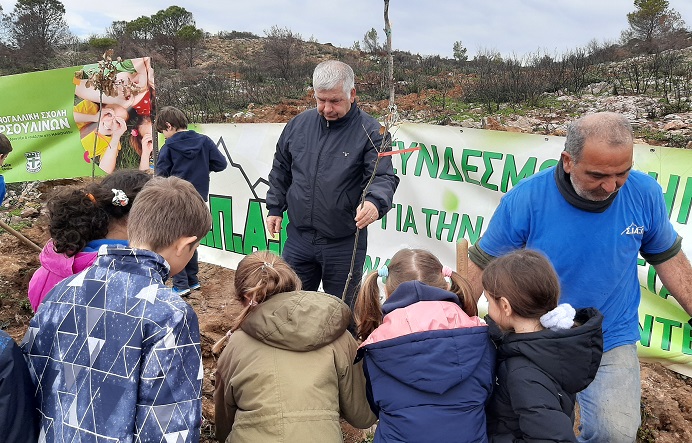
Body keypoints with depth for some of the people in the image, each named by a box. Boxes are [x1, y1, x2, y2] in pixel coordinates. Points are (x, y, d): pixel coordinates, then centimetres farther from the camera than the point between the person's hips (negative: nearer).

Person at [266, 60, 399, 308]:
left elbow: (384, 177, -18)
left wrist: (375, 201, -39)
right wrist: (275, 208, 12)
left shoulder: (371, 132, -10)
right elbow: (281, 170, 16)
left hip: (345, 244, -3)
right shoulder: (299, 124, 4)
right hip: (298, 238, 4)